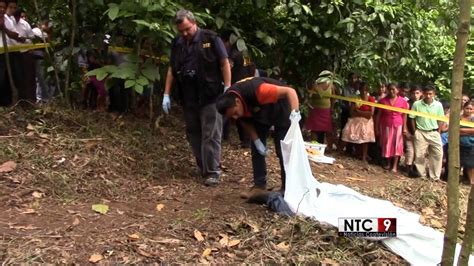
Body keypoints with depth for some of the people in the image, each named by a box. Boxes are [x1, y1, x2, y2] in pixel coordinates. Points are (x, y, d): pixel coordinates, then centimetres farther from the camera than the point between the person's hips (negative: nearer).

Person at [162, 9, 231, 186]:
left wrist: (227, 89, -10)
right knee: (193, 135, 11)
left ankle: (212, 172, 3)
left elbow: (224, 64, -5)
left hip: (210, 97, -5)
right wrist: (166, 95, 11)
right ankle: (203, 168, 24)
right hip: (188, 99, 6)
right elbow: (171, 70, 15)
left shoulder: (211, 39, -5)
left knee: (210, 136, -4)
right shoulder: (177, 44, 10)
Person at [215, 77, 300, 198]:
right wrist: (257, 141, -13)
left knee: (283, 150, -8)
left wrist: (295, 113, -54)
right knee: (256, 149, 1)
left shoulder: (256, 91, -41)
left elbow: (290, 91, -40)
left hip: (280, 107, -6)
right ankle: (259, 185, 8)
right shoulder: (230, 104, -21)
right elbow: (245, 122, -4)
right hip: (259, 113, 6)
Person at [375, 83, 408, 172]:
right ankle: (388, 163, 21)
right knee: (387, 144, 7)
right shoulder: (383, 101, -4)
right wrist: (377, 127, -1)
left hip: (398, 126, -1)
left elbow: (404, 115, -3)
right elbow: (379, 115, 0)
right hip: (386, 126, 1)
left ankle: (395, 165, 5)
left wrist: (404, 127, -7)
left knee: (397, 144, 0)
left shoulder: (403, 101, -6)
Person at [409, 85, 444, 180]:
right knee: (419, 155, 3)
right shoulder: (416, 104, -8)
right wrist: (416, 132, 2)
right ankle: (421, 175, 20)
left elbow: (441, 120, 5)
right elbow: (412, 119, 0)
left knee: (438, 154, 1)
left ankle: (435, 176, 13)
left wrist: (438, 132, 1)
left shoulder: (438, 105, -3)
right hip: (421, 133, -1)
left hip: (434, 133, 2)